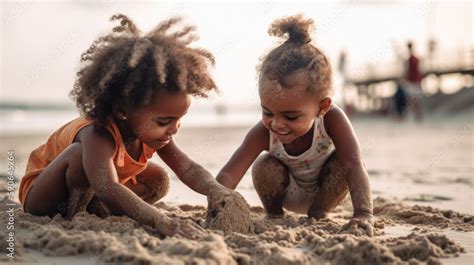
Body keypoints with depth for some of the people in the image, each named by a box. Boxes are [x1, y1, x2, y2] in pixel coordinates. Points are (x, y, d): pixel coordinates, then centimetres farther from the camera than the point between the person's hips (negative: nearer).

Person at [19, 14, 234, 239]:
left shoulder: (150, 131, -18)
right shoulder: (98, 136, -41)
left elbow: (187, 168, -20)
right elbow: (107, 189, -56)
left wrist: (222, 195, -40)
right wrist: (161, 221, -67)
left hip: (93, 190, 7)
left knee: (158, 181, -6)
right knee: (80, 153, -38)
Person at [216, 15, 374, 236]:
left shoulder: (331, 119, -36)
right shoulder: (264, 132, -33)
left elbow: (354, 166, -44)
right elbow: (229, 175, -40)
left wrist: (363, 214, -58)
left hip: (323, 191, 0)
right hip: (287, 193, 0)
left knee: (341, 165, -29)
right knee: (264, 168, -28)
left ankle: (317, 215, -5)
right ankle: (273, 216, 0)